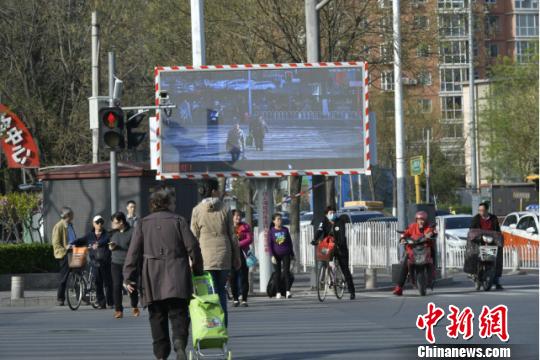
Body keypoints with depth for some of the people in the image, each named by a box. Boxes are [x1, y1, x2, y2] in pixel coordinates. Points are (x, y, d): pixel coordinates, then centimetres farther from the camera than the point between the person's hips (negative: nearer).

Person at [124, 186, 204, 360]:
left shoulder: (143, 224, 8)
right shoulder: (178, 221, 3)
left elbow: (134, 252, 3)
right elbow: (192, 246, -1)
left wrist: (129, 277, 4)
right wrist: (197, 270, 12)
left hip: (152, 279, 2)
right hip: (177, 278, -2)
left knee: (157, 317, 9)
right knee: (178, 313, -2)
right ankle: (179, 342, -28)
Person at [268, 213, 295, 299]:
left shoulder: (285, 230, 7)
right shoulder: (271, 231, 0)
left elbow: (290, 242, 14)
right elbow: (269, 244, -2)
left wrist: (292, 254, 14)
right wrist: (272, 256, -11)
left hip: (286, 254, 1)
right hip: (277, 254, -1)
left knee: (286, 271, -10)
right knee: (278, 273, 2)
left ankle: (288, 291, -14)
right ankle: (278, 292, 7)